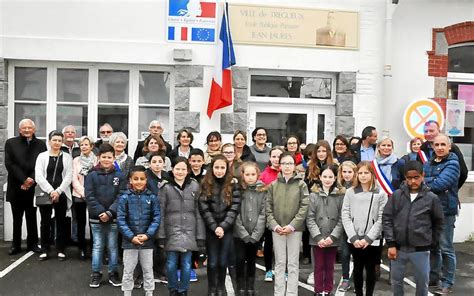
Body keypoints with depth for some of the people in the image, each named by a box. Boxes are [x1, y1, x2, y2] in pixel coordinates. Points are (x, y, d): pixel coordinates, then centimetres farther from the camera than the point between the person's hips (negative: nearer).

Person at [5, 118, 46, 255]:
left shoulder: (41, 144, 3)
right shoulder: (11, 143, 3)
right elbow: (9, 164, -6)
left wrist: (31, 180, -14)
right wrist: (23, 180, -14)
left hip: (33, 187, 0)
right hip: (16, 187, 0)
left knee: (32, 218, 9)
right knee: (17, 218, 8)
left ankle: (32, 243, 19)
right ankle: (16, 245, 17)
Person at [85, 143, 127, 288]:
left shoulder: (120, 175, -2)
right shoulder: (92, 175, -2)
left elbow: (121, 196, -6)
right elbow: (89, 196, -6)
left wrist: (109, 213, -15)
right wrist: (100, 212, -15)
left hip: (113, 217, 0)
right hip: (96, 217, 0)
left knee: (113, 246, 9)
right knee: (97, 245, 7)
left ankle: (113, 273, 20)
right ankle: (96, 273, 18)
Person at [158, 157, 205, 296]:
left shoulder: (194, 186, 5)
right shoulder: (166, 187, -1)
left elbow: (198, 212, 5)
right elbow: (161, 213, -1)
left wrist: (200, 235, 2)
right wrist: (161, 235, -6)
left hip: (189, 231, 1)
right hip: (172, 231, -1)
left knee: (186, 264, 5)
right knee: (171, 263, 4)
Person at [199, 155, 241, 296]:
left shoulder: (233, 185, 0)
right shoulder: (205, 184, 0)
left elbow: (234, 208, -6)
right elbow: (204, 209, -5)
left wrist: (223, 226, -14)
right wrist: (214, 227, -14)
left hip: (227, 229, 0)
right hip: (211, 229, 0)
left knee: (223, 261, 6)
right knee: (212, 262, 3)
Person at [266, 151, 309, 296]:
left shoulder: (301, 184, 1)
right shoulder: (273, 185, 6)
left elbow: (304, 207, -6)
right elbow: (269, 207, 3)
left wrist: (292, 225, -14)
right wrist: (274, 225, -10)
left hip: (295, 229, -2)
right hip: (277, 229, 2)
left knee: (293, 263, 4)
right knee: (279, 263, 8)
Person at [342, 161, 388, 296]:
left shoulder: (381, 194, -1)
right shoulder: (350, 192, 4)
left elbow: (381, 219, -5)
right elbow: (345, 216, -1)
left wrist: (368, 238, -12)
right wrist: (354, 237, -10)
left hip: (373, 240, -1)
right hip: (354, 240, 2)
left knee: (370, 270, 7)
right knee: (358, 269, 11)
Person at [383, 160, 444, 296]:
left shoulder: (431, 198, -5)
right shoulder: (396, 195, -2)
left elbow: (438, 222, 7)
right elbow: (387, 219, -1)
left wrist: (432, 242, 5)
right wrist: (391, 244, -6)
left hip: (421, 249, -1)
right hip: (398, 247, 1)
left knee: (422, 282, 11)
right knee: (396, 280, 13)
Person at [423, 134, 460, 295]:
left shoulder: (452, 164, -11)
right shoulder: (428, 163, 11)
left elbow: (440, 184, -21)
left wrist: (425, 183, -8)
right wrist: (433, 180, -13)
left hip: (445, 210, -6)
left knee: (446, 248, 0)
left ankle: (447, 282, 10)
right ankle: (433, 275, 31)